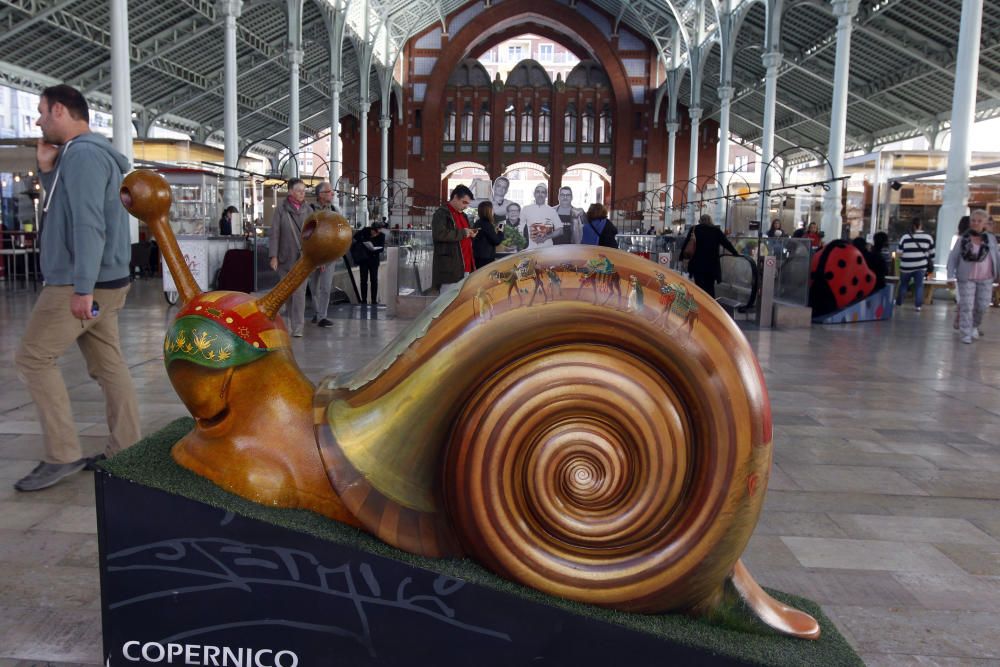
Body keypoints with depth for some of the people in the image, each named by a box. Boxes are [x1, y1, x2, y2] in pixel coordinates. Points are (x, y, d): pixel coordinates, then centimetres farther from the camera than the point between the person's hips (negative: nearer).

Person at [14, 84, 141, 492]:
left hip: (80, 284, -10)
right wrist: (46, 170, 11)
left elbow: (88, 224, -23)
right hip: (97, 282, 10)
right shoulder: (90, 153, 18)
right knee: (108, 365, 8)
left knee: (32, 359, -3)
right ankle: (126, 451, 12)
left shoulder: (82, 154, -14)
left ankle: (63, 455, -1)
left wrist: (82, 287, -26)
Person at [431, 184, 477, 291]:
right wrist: (462, 233, -15)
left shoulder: (462, 215, 23)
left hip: (465, 267, 8)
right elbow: (439, 234, -22)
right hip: (449, 267, -8)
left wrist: (470, 234, 10)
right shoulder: (441, 213, -5)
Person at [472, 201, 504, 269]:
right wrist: (500, 232, 4)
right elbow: (496, 241, -12)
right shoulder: (487, 225, -17)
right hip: (486, 258, -9)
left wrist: (495, 231, 14)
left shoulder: (477, 223, 10)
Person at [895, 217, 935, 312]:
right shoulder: (928, 237, 1)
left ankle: (899, 303, 24)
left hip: (906, 266, -1)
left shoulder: (905, 237, -3)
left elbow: (900, 253, 0)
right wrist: (931, 263, 21)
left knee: (903, 285, 14)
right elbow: (931, 253, 8)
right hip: (921, 266, 1)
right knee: (919, 286, 6)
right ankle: (918, 305, 3)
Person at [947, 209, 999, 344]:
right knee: (966, 306, -2)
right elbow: (953, 258, 0)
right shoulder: (963, 239, -4)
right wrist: (950, 277, -6)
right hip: (966, 278, -2)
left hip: (985, 279, 2)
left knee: (981, 306, 8)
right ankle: (966, 333, 7)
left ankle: (975, 326, 34)